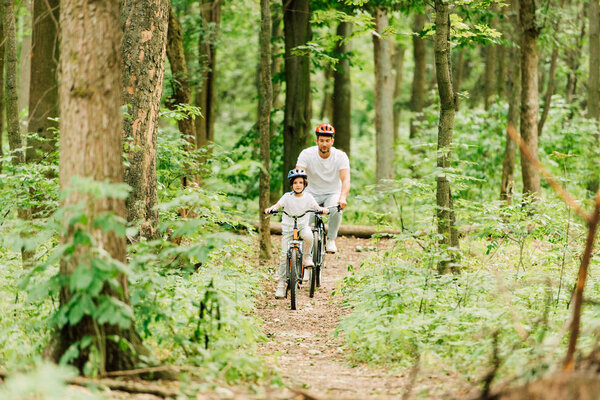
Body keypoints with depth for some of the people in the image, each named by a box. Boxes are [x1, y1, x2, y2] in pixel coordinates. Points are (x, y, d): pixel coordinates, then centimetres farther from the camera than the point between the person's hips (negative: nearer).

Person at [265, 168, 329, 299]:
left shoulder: (308, 197, 0)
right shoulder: (287, 196, -4)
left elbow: (316, 207, -9)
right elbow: (278, 205, -15)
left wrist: (323, 210, -32)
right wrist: (270, 209, -37)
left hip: (303, 226, 0)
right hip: (288, 228, 0)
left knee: (308, 235, -36)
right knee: (284, 255, -8)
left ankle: (307, 256, -6)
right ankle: (281, 284, 0)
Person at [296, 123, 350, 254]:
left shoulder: (341, 156, -15)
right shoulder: (307, 154, -15)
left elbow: (346, 179, -28)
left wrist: (343, 198, -47)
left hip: (332, 194, 0)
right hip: (312, 193, 0)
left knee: (336, 210, -34)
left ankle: (331, 239, -10)